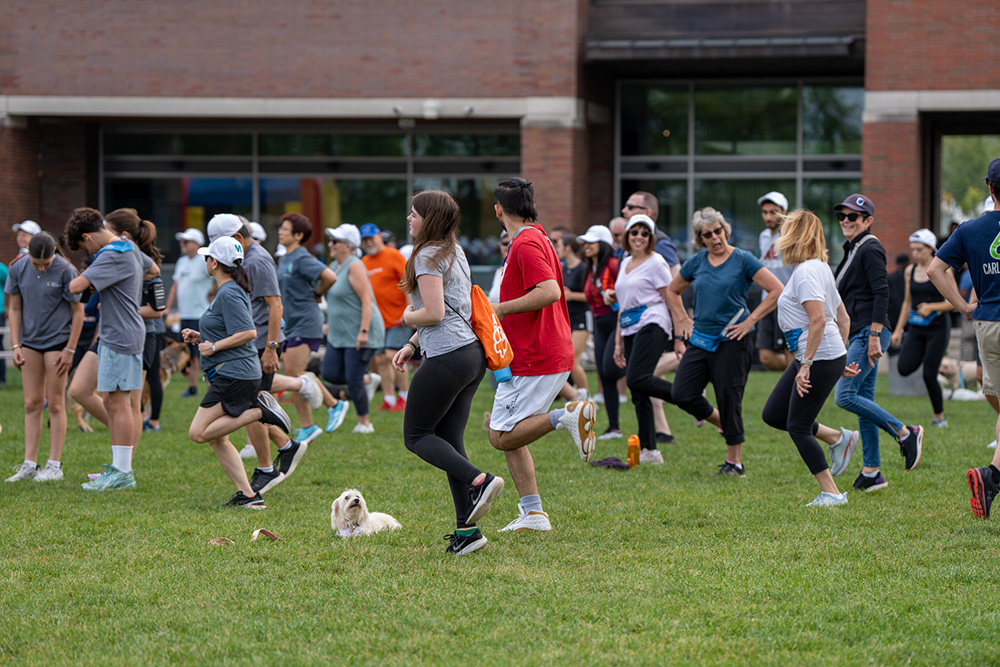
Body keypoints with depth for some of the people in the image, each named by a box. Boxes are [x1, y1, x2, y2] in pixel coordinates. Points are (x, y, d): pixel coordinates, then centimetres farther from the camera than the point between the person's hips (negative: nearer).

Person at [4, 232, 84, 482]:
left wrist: (69, 350, -8)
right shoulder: (18, 269, -1)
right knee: (32, 403, 4)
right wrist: (16, 346, 2)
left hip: (57, 342, -4)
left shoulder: (66, 271, -12)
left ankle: (55, 465, 5)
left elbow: (78, 312, -6)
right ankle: (30, 464, 7)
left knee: (55, 404, -1)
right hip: (30, 342, 4)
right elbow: (15, 309, 7)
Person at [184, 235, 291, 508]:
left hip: (233, 376, -10)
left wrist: (213, 347, -15)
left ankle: (259, 411, -12)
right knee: (216, 438, 10)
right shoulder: (227, 292, 18)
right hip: (228, 375, 10)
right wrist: (200, 337, 17)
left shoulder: (229, 294, -14)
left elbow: (248, 333, -22)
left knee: (198, 432, -13)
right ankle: (248, 495, 6)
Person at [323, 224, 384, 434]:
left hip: (359, 336, -9)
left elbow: (366, 300, -22)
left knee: (353, 381, -7)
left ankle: (364, 423, 7)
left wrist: (363, 332, -27)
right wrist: (329, 323, 23)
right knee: (329, 373, 2)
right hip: (339, 334, 9)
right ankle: (368, 380, 25)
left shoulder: (354, 266, -16)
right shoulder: (334, 266, 11)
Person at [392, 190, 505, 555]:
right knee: (449, 439, 8)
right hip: (472, 352, 9)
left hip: (447, 358, -9)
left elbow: (434, 313, -19)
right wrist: (411, 345, 21)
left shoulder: (428, 256, -11)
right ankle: (466, 530, 2)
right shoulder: (454, 252, 19)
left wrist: (407, 317, 1)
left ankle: (478, 481, -16)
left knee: (416, 435, 2)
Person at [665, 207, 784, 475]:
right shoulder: (696, 263, 8)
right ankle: (723, 423, 23)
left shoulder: (743, 260, -6)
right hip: (700, 339, 5)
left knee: (729, 400, -3)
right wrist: (682, 320, 13)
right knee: (681, 394, -2)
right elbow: (672, 291, 25)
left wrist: (750, 321, -12)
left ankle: (734, 461, 9)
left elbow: (777, 291, -11)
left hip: (731, 340, -5)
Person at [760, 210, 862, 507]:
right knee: (773, 414, 12)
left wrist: (805, 365, -26)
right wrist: (840, 359, 22)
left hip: (821, 359, -10)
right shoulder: (819, 268, 14)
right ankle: (838, 438, 16)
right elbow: (843, 318, 18)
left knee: (797, 426, -3)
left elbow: (818, 320, -27)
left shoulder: (806, 272, -17)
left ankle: (831, 493, 1)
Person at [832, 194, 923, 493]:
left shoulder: (870, 249, -10)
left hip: (869, 333, -10)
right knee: (863, 401, 8)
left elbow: (882, 292, -18)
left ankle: (906, 433, -9)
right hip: (858, 335, 10)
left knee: (845, 396, -16)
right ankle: (871, 473, 11)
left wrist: (874, 336, -24)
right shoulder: (852, 250, 19)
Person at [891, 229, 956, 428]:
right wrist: (898, 330, 13)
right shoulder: (910, 271, 8)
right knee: (904, 368, -13)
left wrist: (931, 307, -22)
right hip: (916, 328, 5)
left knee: (929, 375, -8)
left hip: (937, 327, -5)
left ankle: (940, 417, 9)